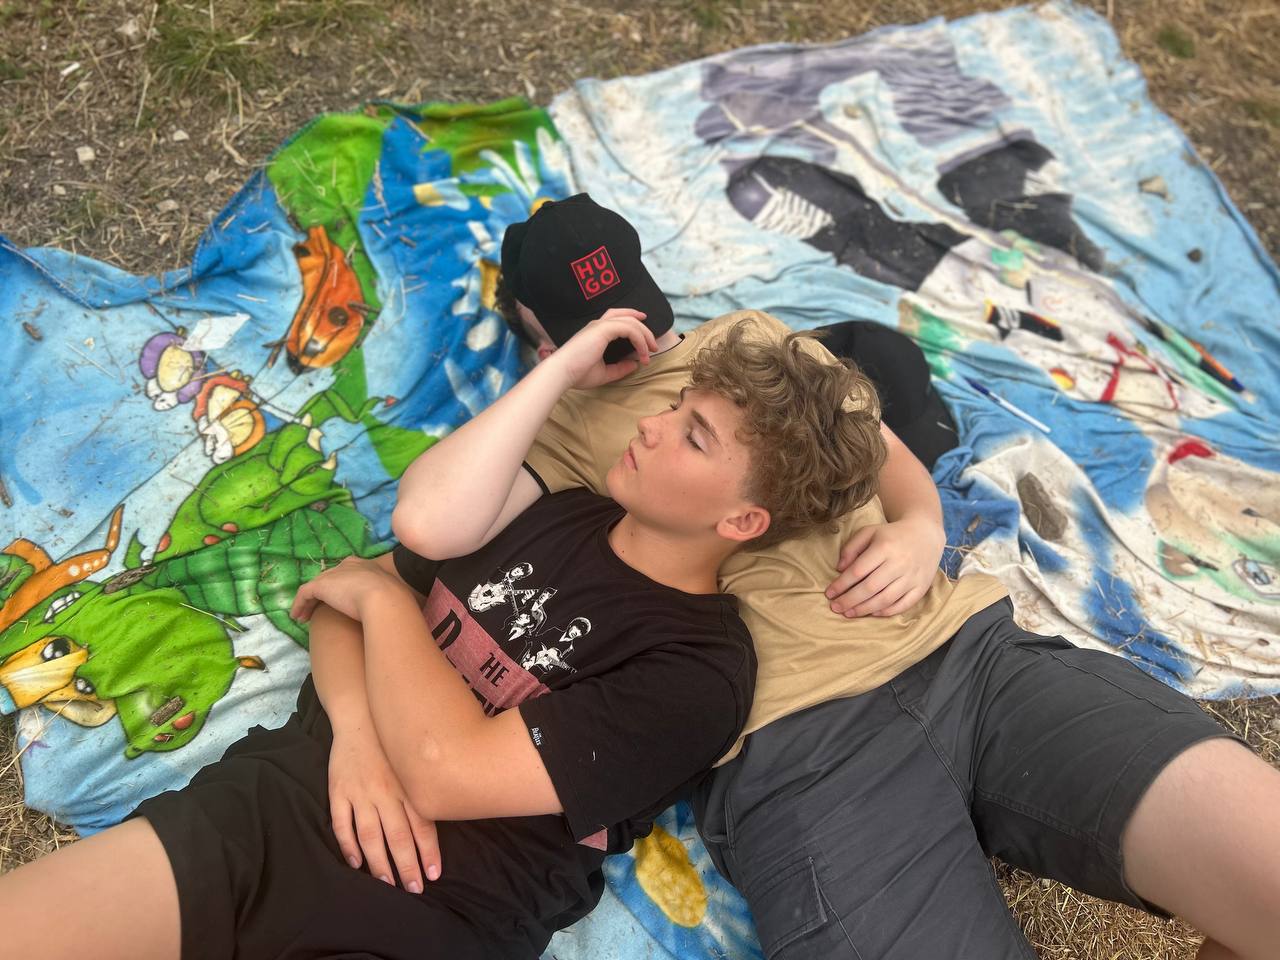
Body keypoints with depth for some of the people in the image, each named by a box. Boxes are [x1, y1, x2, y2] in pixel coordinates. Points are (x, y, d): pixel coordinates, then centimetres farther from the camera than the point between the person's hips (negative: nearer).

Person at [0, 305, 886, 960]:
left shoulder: (700, 671, -11)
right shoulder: (554, 513, 9)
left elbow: (446, 768, -17)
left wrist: (380, 592, -5)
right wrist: (357, 724, -15)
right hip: (257, 805, 5)